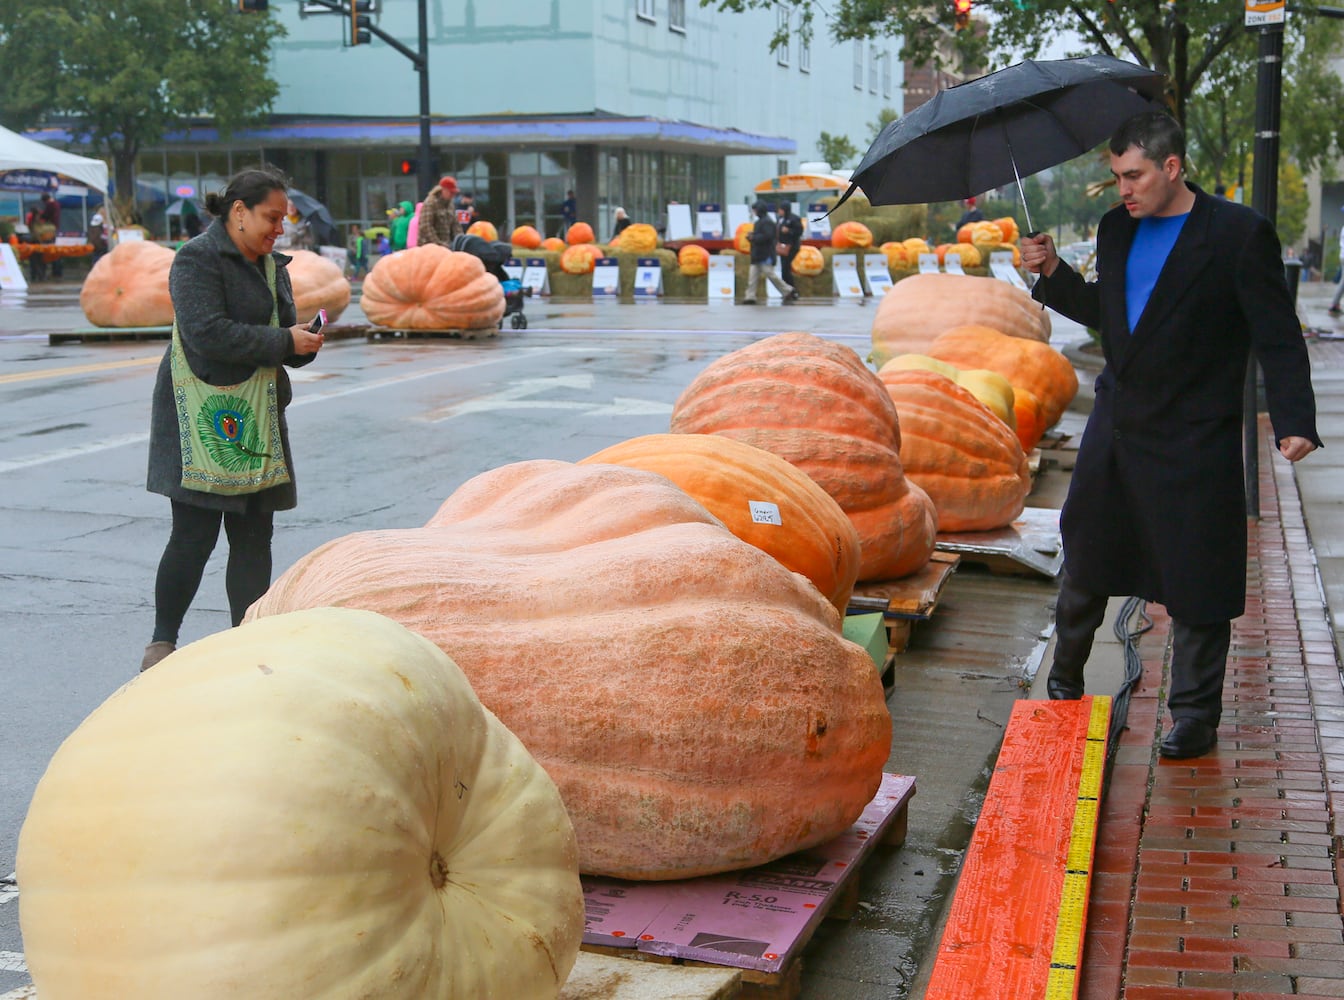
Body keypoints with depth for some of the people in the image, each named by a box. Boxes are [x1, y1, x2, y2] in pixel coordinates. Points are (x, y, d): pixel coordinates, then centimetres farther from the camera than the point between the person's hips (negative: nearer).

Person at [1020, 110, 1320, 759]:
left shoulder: (1239, 234, -11)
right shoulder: (1117, 228, 8)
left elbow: (1277, 336, -12)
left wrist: (1294, 422, -22)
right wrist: (1052, 273, 4)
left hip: (1194, 439, -6)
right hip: (1115, 426, 6)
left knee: (1197, 583, 3)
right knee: (1084, 560, 16)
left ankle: (1195, 718, 17)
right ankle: (1064, 685, 36)